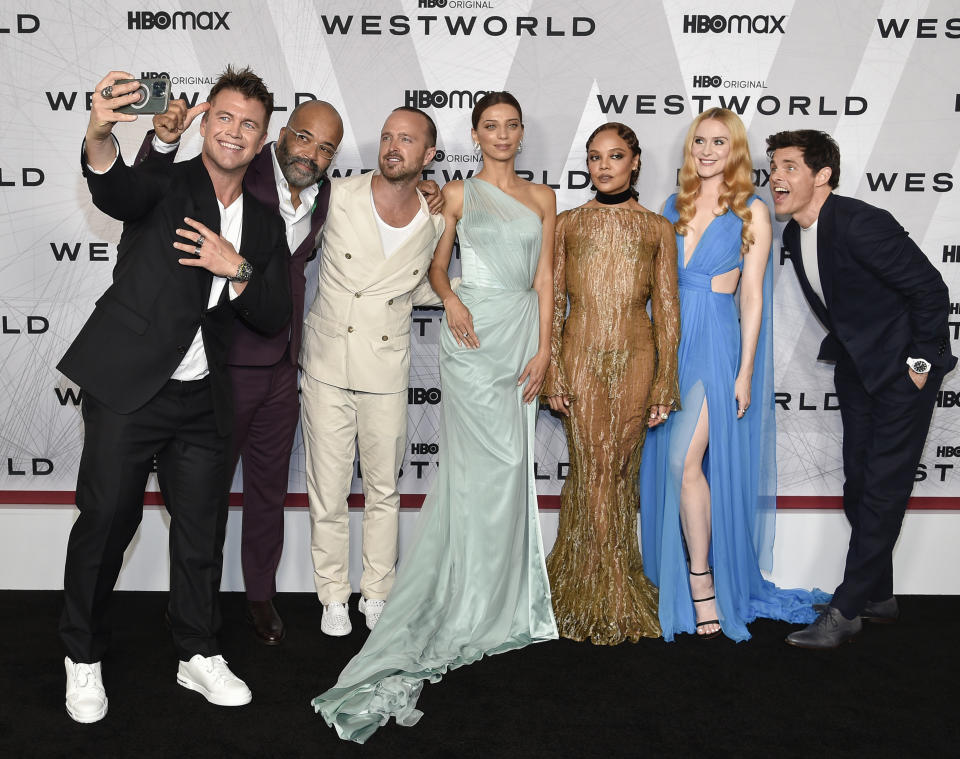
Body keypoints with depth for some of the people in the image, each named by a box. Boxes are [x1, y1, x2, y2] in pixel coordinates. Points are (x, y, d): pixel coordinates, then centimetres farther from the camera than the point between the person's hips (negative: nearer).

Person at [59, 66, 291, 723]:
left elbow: (275, 318, 4)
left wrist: (237, 269, -14)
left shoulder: (264, 225, 12)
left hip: (203, 400, 5)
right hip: (127, 390, -4)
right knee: (105, 522, 4)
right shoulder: (167, 184, -2)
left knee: (202, 531, 12)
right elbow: (116, 191, -27)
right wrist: (100, 136, -48)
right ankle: (84, 657, 24)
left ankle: (198, 655, 29)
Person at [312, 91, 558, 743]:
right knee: (491, 464, -7)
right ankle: (476, 607, 5)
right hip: (474, 334, -3)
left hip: (522, 334, 3)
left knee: (507, 466, 5)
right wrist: (450, 300, -13)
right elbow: (437, 264, 9)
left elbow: (544, 278, 8)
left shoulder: (541, 198, 13)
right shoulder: (459, 194, 6)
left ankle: (500, 598, 20)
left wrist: (543, 350, 0)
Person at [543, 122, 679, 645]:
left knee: (621, 469, 3)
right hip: (580, 353, -1)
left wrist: (665, 384, 2)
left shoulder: (657, 228, 10)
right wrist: (552, 373, -2)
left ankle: (608, 585, 16)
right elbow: (551, 303, 6)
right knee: (594, 469, -5)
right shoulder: (566, 223, 10)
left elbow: (666, 311, 8)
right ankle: (608, 596, 4)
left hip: (635, 355, 1)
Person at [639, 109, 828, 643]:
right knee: (667, 464, 7)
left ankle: (703, 582, 1)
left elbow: (752, 296, -2)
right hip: (671, 341, 5)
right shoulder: (675, 206, 13)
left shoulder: (752, 211, 1)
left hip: (715, 344, -4)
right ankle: (674, 582, 21)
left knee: (685, 461, -15)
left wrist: (745, 372, -6)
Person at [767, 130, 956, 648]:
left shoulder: (861, 223, -24)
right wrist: (841, 349, 14)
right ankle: (878, 597, 26)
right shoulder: (794, 235, 2)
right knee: (858, 486, 12)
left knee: (883, 490, -5)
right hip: (856, 369, 9)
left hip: (903, 371, -8)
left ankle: (846, 609, 2)